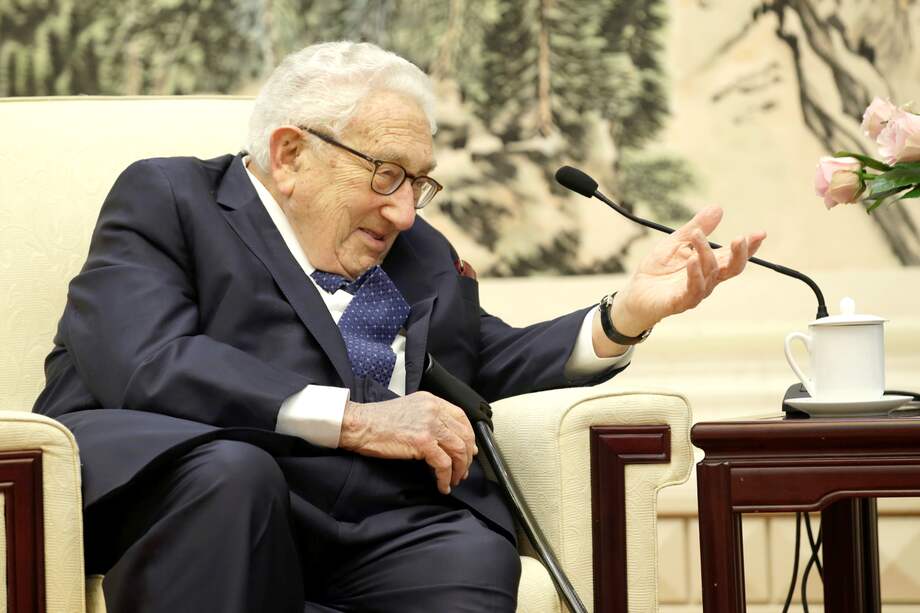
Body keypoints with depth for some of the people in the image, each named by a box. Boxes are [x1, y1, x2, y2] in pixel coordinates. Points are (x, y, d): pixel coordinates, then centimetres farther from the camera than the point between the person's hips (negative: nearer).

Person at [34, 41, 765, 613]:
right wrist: (350, 420, -11)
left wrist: (633, 312, 10)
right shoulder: (168, 198, 8)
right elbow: (146, 365, -8)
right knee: (230, 469, -38)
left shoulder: (418, 252, 27)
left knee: (471, 554, -29)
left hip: (374, 536, 5)